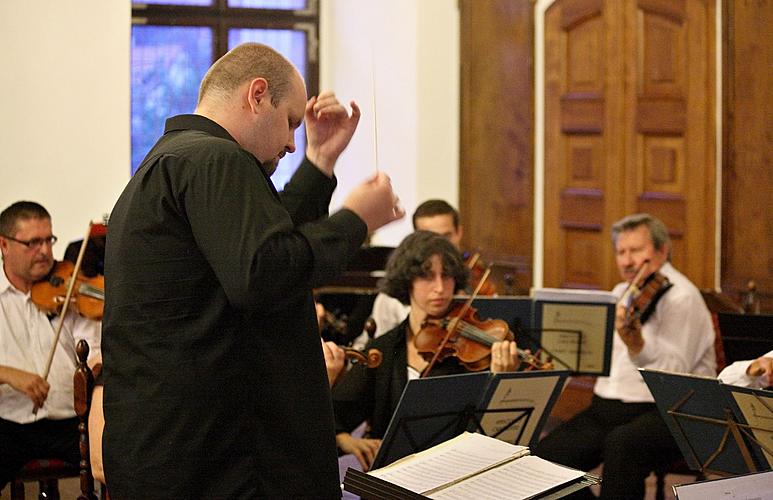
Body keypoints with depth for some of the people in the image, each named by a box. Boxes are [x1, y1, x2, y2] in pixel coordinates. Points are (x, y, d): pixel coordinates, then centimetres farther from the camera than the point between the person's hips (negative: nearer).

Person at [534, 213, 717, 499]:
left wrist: (637, 345, -39)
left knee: (620, 446, -38)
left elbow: (675, 375, -23)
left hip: (664, 413, -8)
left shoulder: (681, 296, -10)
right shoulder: (621, 293, 18)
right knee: (545, 456, -15)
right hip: (606, 408, 8)